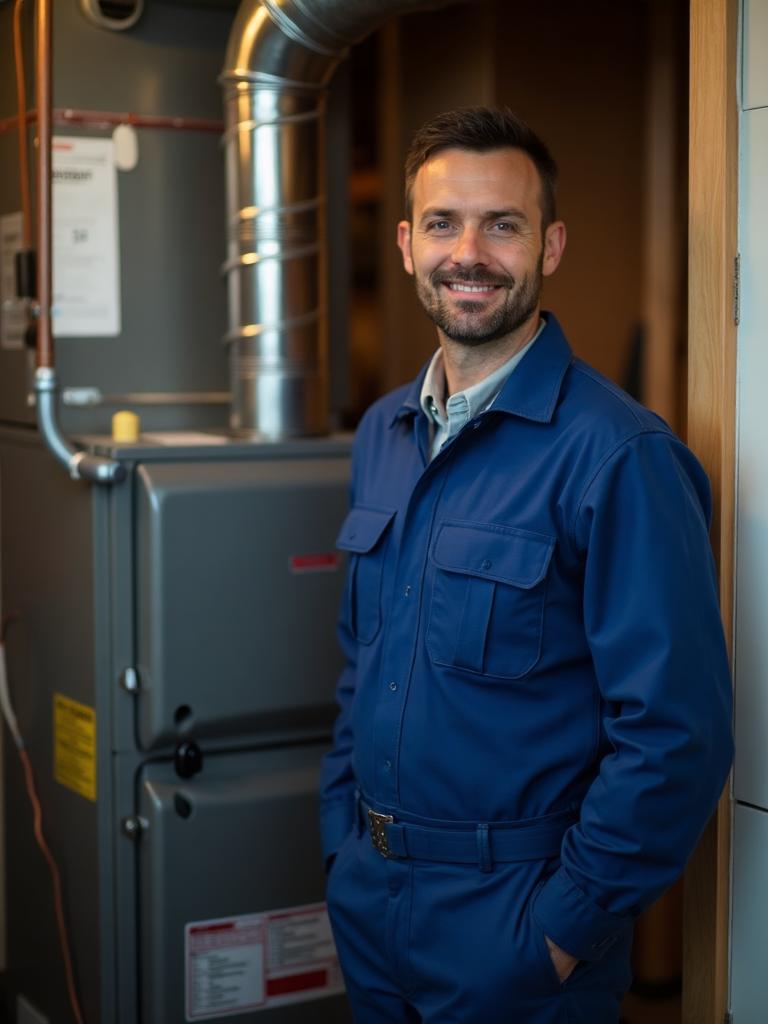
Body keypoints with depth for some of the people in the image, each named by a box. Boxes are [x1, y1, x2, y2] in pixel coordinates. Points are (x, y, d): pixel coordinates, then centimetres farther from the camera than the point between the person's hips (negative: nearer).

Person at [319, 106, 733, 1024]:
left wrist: (565, 926, -16)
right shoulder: (383, 434, 5)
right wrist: (343, 834, 9)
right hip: (366, 898, 7)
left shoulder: (619, 455, -18)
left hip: (511, 922, -6)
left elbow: (675, 735, -20)